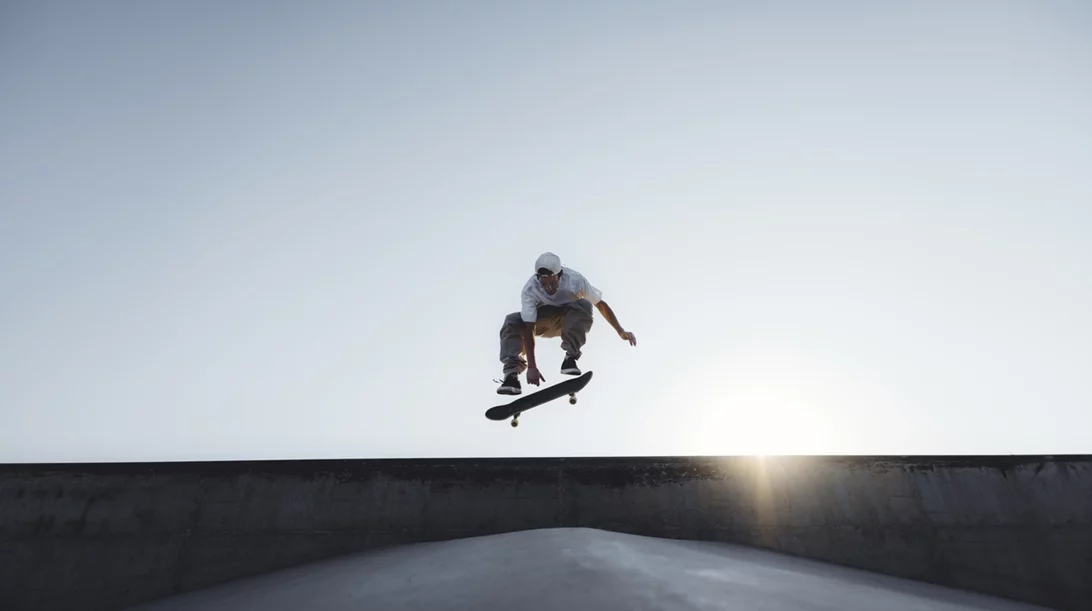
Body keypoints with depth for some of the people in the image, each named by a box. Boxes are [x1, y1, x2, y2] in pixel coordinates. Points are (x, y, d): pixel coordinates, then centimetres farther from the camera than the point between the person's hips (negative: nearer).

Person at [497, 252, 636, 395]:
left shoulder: (574, 279, -31)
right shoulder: (529, 290, -31)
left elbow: (600, 304, -18)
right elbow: (528, 329, -33)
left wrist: (621, 331, -18)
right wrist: (532, 367, -37)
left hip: (569, 320, 0)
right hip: (541, 320, 0)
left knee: (585, 305, -33)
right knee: (512, 321, -28)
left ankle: (570, 358, -27)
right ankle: (512, 374, -31)